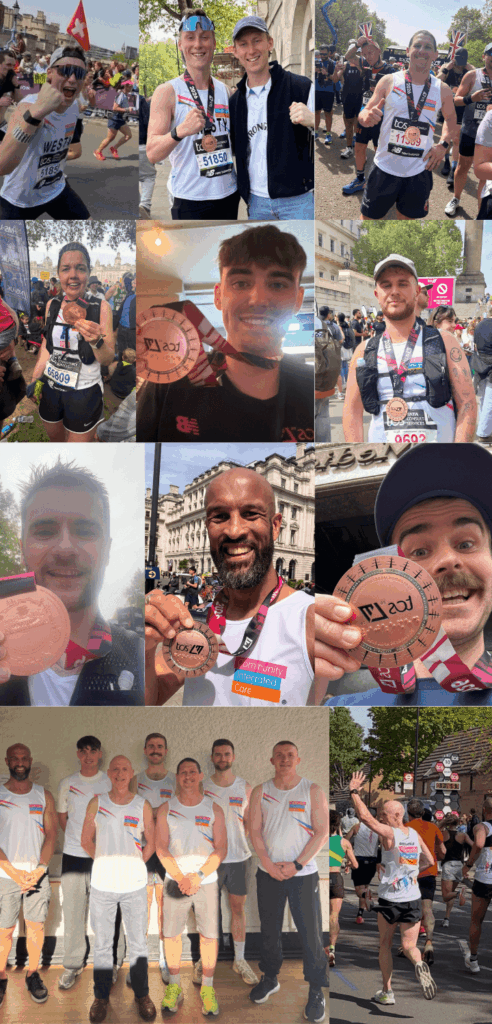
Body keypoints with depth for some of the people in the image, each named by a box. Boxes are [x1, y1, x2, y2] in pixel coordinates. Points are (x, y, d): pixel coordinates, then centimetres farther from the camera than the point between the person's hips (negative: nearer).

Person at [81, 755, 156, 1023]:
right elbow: (86, 840, 8)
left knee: (138, 943, 8)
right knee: (102, 943, 9)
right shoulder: (97, 803, 0)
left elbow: (150, 844, 9)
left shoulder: (143, 806, 0)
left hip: (134, 883, 0)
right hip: (102, 883, 0)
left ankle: (142, 995, 23)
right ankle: (101, 997, 24)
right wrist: (105, 862, 6)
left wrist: (133, 865, 4)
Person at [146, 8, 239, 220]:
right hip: (190, 201, -5)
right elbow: (152, 154, -14)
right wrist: (180, 131, -32)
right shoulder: (167, 92, -5)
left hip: (228, 195, 5)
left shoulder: (226, 91, 9)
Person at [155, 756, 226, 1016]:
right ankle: (175, 986, 19)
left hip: (207, 881, 0)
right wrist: (179, 877, -13)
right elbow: (161, 848, -2)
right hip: (175, 880, 0)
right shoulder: (166, 809, 2)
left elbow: (221, 849, -2)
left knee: (209, 935, 0)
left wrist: (198, 876, -13)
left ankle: (207, 988, 14)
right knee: (171, 934, 2)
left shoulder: (214, 809, 1)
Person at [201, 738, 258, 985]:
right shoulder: (201, 786, -1)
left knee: (238, 907, 8)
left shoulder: (245, 788, 3)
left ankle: (239, 960, 20)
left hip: (238, 857, 2)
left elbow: (249, 823, 10)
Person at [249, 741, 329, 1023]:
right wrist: (269, 864, -13)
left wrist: (296, 865, -14)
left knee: (311, 934, -2)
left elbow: (322, 832, -8)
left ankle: (316, 992, 12)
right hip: (268, 873, 3)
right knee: (269, 929, 14)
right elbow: (255, 830, 1)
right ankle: (270, 979, 33)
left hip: (303, 874, -2)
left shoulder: (313, 791, -4)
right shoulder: (260, 792, 3)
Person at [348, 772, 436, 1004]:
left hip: (390, 900, -4)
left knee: (385, 945, 15)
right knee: (409, 946, 8)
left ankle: (386, 992, 18)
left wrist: (354, 791, -14)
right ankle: (419, 964, -25)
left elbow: (365, 816, -23)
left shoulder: (389, 833, -14)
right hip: (413, 900, 4)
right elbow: (429, 860, 15)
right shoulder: (414, 834, 3)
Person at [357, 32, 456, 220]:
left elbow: (450, 118, 20)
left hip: (419, 171, 2)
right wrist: (367, 117, -26)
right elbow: (365, 114, -1)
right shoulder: (389, 81, -4)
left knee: (407, 218, 12)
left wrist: (444, 144, 2)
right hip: (385, 168, -2)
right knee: (369, 217, 5)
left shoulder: (442, 90, 2)